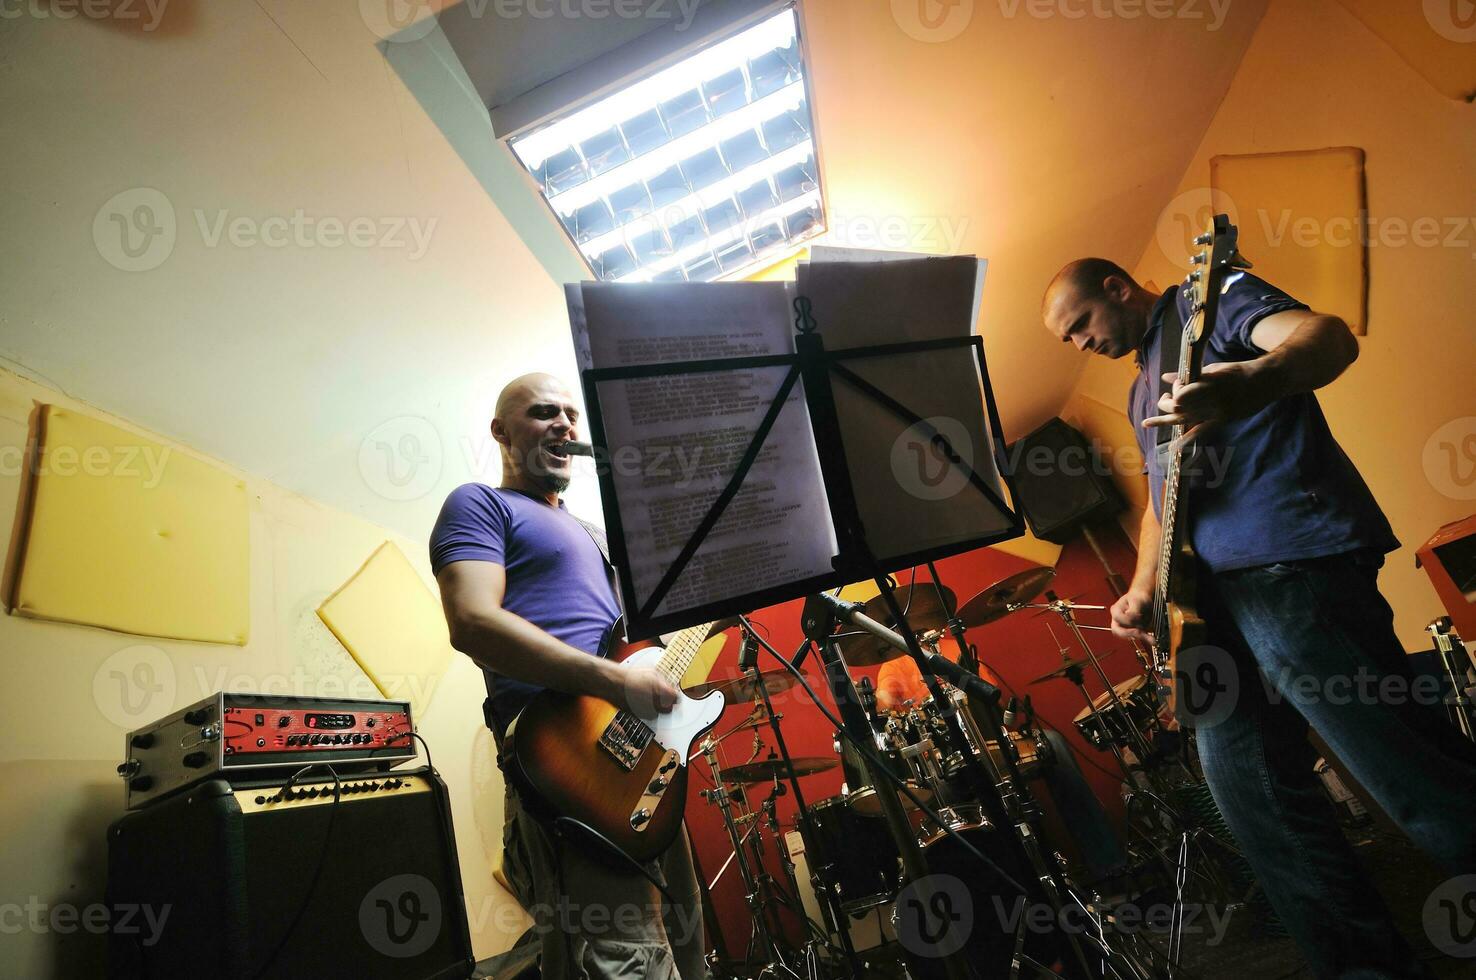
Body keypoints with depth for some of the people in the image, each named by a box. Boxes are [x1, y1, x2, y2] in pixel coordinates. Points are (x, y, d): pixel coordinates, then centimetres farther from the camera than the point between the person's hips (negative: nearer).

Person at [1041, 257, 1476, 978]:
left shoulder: (1208, 302, 5)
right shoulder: (1142, 390, 28)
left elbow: (1330, 335, -15)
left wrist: (1254, 381, -38)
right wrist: (1142, 589, 12)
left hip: (1290, 561, -9)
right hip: (1211, 592, 9)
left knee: (1413, 778, -6)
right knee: (1249, 786, 8)